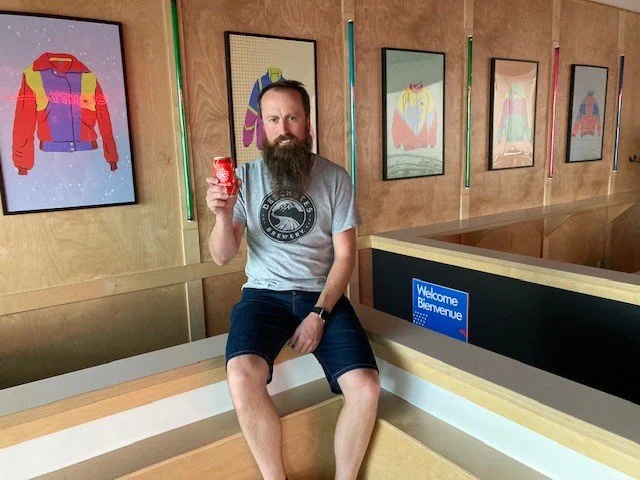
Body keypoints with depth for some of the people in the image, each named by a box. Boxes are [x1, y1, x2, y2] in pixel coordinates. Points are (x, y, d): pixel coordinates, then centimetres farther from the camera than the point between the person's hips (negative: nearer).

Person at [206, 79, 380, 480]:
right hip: (264, 294, 0)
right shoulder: (245, 176, 2)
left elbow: (345, 255, 0)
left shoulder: (335, 177, 1)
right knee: (243, 376, -29)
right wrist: (223, 216, -21)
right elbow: (223, 257, 0)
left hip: (323, 295, 1)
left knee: (366, 386, -21)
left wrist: (319, 314, -11)